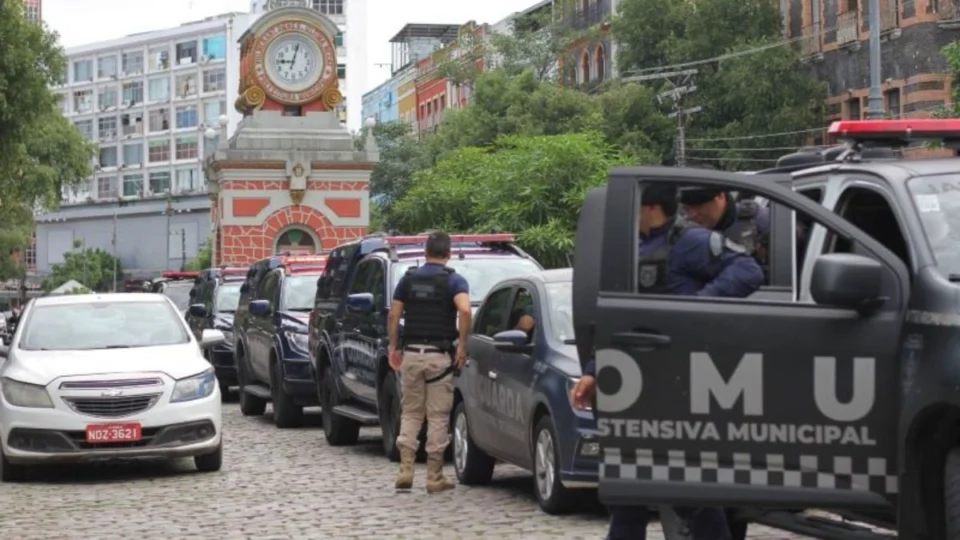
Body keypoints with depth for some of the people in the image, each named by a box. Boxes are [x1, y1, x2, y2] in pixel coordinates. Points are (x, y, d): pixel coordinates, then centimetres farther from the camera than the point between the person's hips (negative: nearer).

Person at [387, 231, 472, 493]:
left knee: (410, 413, 12)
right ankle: (435, 477, 6)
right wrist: (462, 346, -13)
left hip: (411, 353, 3)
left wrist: (394, 347, 14)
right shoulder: (454, 280, -3)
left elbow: (394, 316, 5)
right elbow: (464, 310, -21)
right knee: (438, 417, 3)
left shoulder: (408, 278, 7)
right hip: (439, 356, -3)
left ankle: (406, 469, 1)